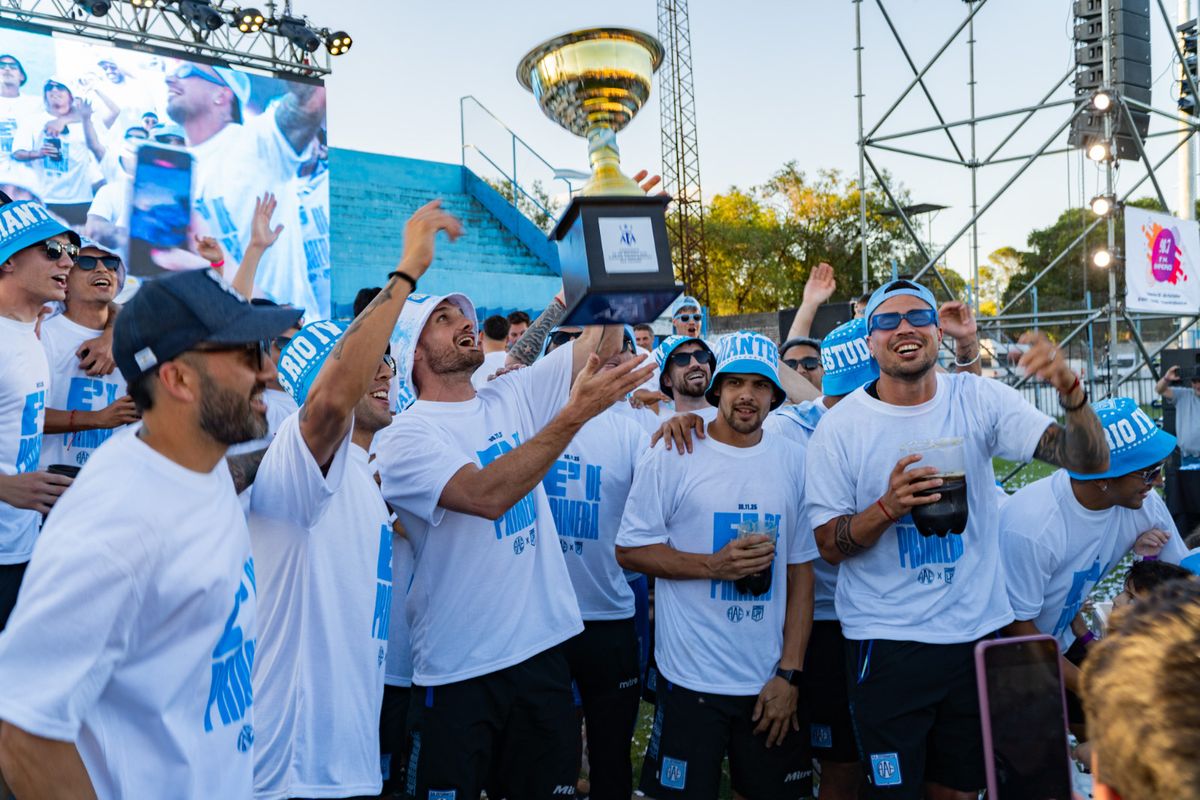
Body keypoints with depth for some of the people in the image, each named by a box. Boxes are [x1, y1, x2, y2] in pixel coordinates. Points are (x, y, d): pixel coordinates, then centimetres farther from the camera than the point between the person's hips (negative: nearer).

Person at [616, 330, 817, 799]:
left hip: (772, 682, 3)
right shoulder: (672, 455, -6)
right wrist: (715, 565, -18)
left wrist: (790, 673, -1)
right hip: (689, 683, -3)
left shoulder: (793, 461, 3)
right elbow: (629, 550, -5)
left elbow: (801, 572, 4)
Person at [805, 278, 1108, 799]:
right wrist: (889, 507, -25)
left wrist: (1072, 393, -28)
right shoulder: (839, 427, -8)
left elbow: (1090, 460, -9)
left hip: (979, 630, 3)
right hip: (886, 640, -2)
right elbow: (829, 546, -6)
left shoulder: (978, 400, -3)